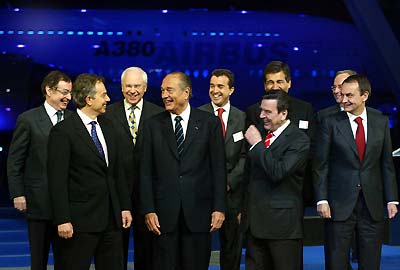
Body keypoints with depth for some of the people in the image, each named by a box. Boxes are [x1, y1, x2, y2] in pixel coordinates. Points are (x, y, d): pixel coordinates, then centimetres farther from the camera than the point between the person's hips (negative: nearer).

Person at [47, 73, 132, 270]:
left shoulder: (107, 127, 13)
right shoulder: (63, 132, -10)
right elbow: (57, 180, -14)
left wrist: (125, 206, 12)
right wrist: (63, 220, -18)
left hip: (111, 218, 7)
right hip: (80, 220, -7)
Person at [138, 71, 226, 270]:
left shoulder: (209, 123, 3)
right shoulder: (152, 125, 5)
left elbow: (218, 168, 1)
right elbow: (145, 171, 3)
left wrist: (219, 208, -3)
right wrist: (148, 210, -4)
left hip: (199, 211, 0)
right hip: (164, 212, 1)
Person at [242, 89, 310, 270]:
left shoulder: (299, 140, -13)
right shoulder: (259, 130, 9)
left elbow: (278, 172, -26)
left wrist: (257, 145, -18)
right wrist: (244, 208, 19)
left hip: (282, 221, -6)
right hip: (254, 219, 7)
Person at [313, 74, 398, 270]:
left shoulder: (381, 122, 5)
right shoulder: (330, 123, -3)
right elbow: (320, 165, -2)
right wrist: (321, 200, -8)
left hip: (372, 205, 2)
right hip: (339, 205, -2)